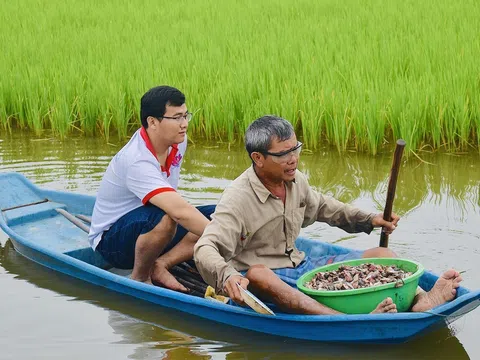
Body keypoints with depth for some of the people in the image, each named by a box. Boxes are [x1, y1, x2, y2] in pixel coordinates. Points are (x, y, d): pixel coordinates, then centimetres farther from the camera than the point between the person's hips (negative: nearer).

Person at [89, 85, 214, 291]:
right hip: (111, 240, -8)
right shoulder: (137, 162, -31)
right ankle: (140, 277, -15)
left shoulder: (177, 141, -4)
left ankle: (160, 265, -14)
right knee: (165, 218, -40)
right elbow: (179, 211, -42)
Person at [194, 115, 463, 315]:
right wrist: (227, 277, -49)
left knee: (381, 255, -3)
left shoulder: (295, 180, 5)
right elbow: (206, 249, -27)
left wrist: (369, 220, 18)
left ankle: (421, 300, -36)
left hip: (300, 265, 8)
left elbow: (321, 207, 26)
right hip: (267, 277, -7)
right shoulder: (238, 199, -18)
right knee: (256, 274, -44)